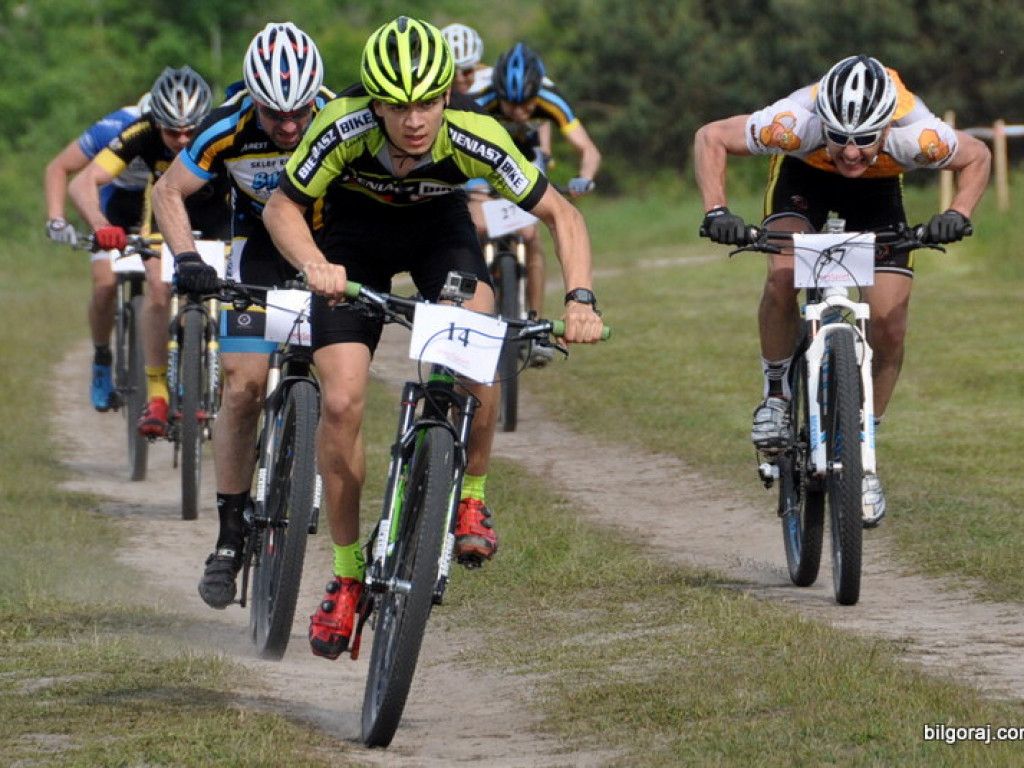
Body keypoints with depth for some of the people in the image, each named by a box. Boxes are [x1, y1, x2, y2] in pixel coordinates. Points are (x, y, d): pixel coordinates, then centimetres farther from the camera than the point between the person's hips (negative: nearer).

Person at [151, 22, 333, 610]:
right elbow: (169, 191, -9)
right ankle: (231, 534, -3)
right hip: (262, 246, 1)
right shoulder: (229, 129, -24)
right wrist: (187, 259, -25)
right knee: (243, 385, -12)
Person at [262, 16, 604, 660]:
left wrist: (581, 298, -36)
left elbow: (561, 214, -22)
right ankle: (347, 576, 3)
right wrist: (315, 266, -42)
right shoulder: (345, 129, -35)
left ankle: (472, 498, -7)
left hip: (438, 226, 0)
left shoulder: (474, 138, -33)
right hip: (353, 232, 0)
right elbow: (282, 208, -22)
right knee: (341, 403, -13)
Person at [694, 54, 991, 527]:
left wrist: (958, 214, -32)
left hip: (877, 189, 1)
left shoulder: (917, 135, -38)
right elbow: (710, 138, -24)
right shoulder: (795, 124, -40)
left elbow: (977, 157, -16)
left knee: (889, 325, -9)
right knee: (783, 278, -29)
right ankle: (776, 391, -4)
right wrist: (716, 211, -36)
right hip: (804, 177, -1)